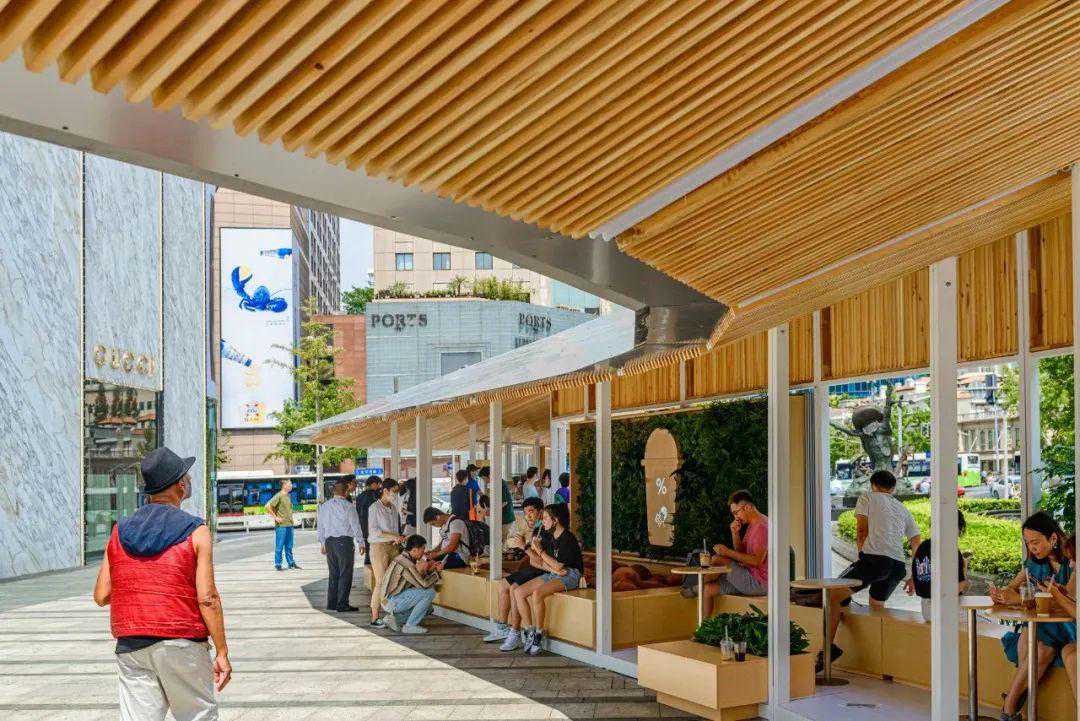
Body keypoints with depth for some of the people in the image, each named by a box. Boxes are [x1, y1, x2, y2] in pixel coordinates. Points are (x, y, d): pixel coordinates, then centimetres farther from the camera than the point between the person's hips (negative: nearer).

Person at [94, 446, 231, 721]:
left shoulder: (120, 531, 7)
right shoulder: (196, 532, -6)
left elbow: (101, 596, 5)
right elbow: (207, 599, -12)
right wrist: (222, 652, -6)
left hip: (130, 646, 4)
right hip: (182, 644, -4)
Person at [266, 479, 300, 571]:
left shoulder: (288, 496, 13)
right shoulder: (279, 495, -12)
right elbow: (268, 506, -19)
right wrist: (275, 517, -16)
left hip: (289, 524, 7)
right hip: (281, 525, -7)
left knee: (289, 546, 13)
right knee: (279, 546, 0)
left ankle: (291, 563, 19)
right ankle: (278, 564, 7)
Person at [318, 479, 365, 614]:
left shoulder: (324, 506, 8)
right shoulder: (348, 506, -10)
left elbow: (320, 526, 14)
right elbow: (355, 526, -7)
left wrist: (322, 543, 22)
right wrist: (361, 542, 3)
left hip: (329, 541, 6)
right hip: (345, 541, -6)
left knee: (333, 573, 14)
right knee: (345, 574, -1)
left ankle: (331, 603, 16)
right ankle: (342, 605, -2)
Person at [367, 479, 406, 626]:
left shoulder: (394, 508, 15)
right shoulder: (374, 508, -5)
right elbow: (373, 531, -11)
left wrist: (398, 539, 1)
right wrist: (393, 536, -15)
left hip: (393, 547, 6)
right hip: (378, 547, -6)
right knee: (381, 583, -8)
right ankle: (375, 618, -2)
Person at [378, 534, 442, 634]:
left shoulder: (402, 558, 11)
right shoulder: (406, 563, -20)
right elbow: (423, 584, -20)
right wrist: (436, 572, -5)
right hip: (392, 602, -10)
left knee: (428, 608, 19)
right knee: (429, 592, -17)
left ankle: (393, 617, 11)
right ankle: (410, 626, -9)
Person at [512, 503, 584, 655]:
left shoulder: (568, 538, -15)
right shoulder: (549, 537, 10)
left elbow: (558, 565, -19)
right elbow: (542, 563, 10)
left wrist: (539, 550, -14)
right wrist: (553, 569, -11)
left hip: (570, 576, -9)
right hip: (551, 574, 9)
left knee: (537, 593, -33)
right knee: (518, 592, -9)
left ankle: (539, 633, -19)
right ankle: (529, 631, -6)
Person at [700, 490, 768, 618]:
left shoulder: (762, 526, -17)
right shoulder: (751, 525, 17)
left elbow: (757, 561, -25)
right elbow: (741, 553, 16)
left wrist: (728, 552, -23)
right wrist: (735, 534, -1)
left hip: (758, 582, -10)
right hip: (751, 579, 10)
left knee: (717, 559, -15)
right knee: (709, 589, 2)